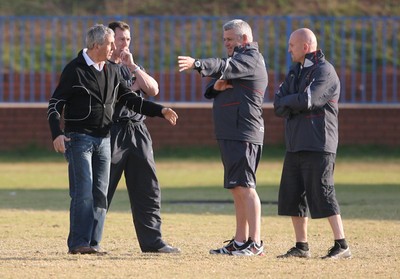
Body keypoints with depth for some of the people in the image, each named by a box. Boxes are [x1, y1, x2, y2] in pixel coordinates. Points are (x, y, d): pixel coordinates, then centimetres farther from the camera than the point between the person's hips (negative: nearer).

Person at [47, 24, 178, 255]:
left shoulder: (112, 71, 13)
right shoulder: (75, 70, -7)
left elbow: (130, 99, 18)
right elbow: (55, 104, -7)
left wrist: (161, 111, 7)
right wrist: (57, 134, -21)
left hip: (103, 139, 6)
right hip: (79, 138, -6)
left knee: (100, 193, 4)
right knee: (83, 192, -12)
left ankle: (93, 243, 7)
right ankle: (78, 243, -9)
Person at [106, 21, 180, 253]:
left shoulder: (132, 68, 20)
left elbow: (153, 90, 5)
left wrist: (133, 67, -4)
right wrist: (132, 87, -4)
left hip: (138, 131, 6)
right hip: (111, 132, -6)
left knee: (148, 190, 3)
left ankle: (152, 241, 5)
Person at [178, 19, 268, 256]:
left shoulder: (251, 59, -5)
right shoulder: (239, 59, 25)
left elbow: (226, 67, -26)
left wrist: (197, 64, -40)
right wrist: (216, 87, -7)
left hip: (244, 132, -10)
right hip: (230, 134, 10)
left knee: (244, 186, -14)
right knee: (238, 189, 11)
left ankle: (255, 243, -18)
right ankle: (240, 242, 15)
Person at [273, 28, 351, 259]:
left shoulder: (325, 72, -9)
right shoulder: (295, 72, 18)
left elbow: (307, 100, -21)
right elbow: (279, 107, 9)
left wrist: (287, 102, -2)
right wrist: (296, 104, -11)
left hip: (318, 146, -9)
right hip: (296, 144, 9)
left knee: (323, 195, -12)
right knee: (292, 196, 7)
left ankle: (342, 246, -9)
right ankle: (302, 247, 14)